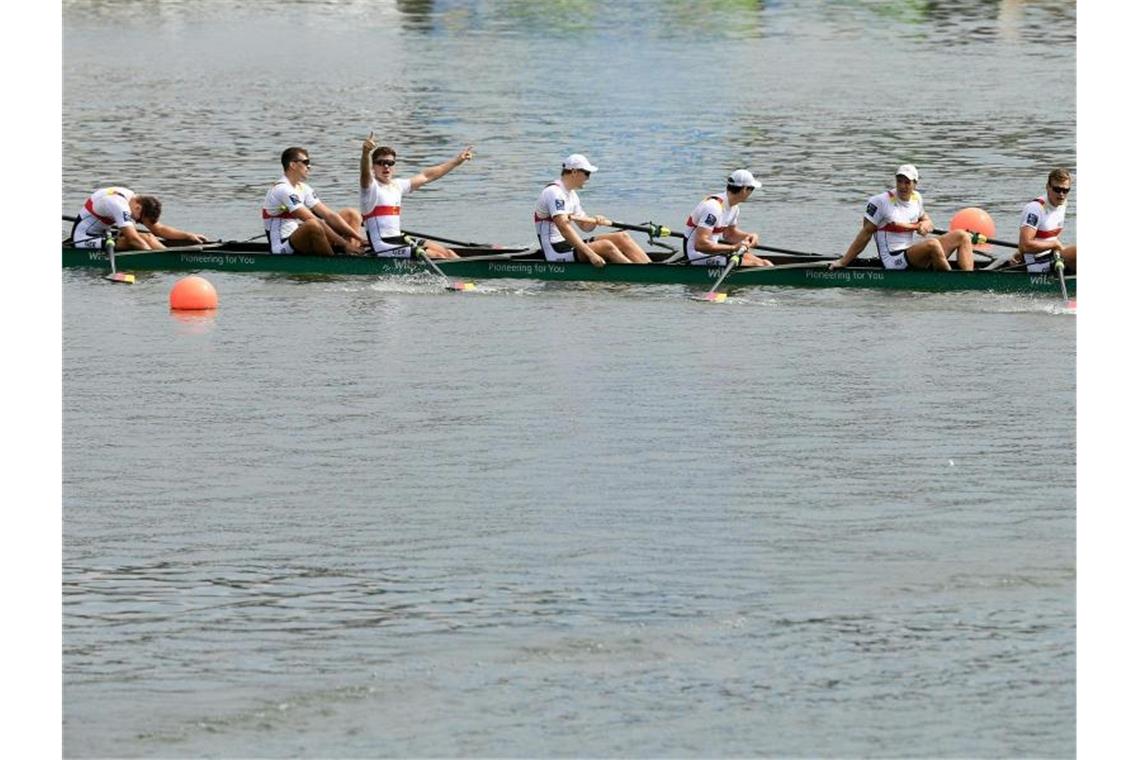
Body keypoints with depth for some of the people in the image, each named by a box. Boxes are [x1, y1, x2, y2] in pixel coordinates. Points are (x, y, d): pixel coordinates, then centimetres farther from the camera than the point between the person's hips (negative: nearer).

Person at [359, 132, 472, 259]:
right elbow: (365, 174, -32)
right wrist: (366, 153, -54)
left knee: (446, 253, 1)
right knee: (437, 257, -17)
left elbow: (426, 176, 26)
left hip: (399, 240, 9)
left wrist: (456, 162, 30)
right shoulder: (371, 186, -9)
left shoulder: (396, 185, 16)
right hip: (383, 247, -9)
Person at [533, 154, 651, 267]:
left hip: (570, 246, 10)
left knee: (621, 237, -1)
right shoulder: (554, 192, -16)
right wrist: (590, 254, -34)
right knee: (606, 246, -27)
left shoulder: (571, 194, 16)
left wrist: (595, 221, -5)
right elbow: (563, 227, -28)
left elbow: (585, 226, 21)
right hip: (557, 253, -10)